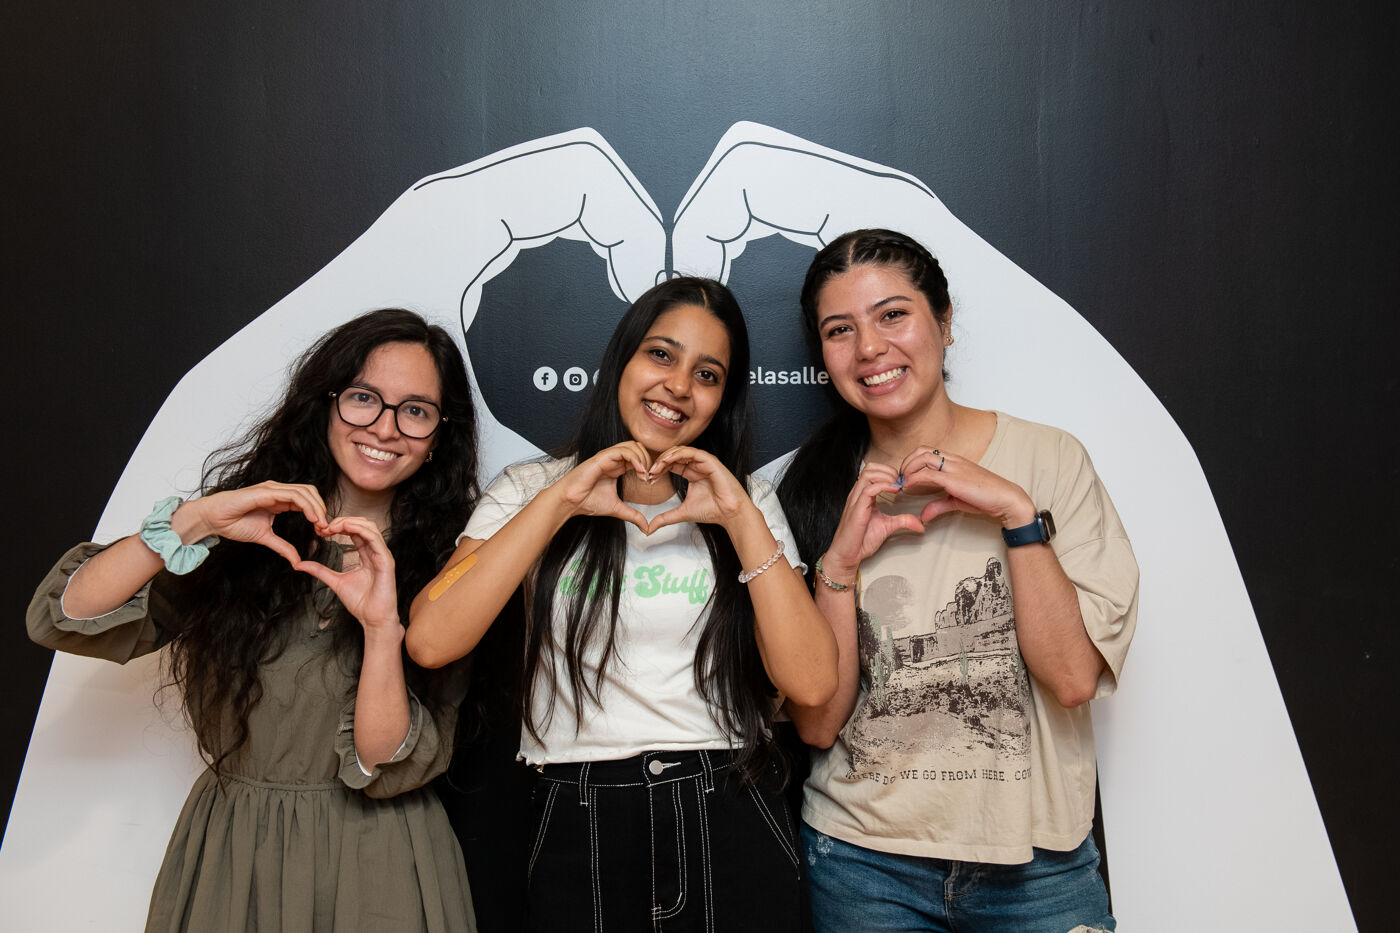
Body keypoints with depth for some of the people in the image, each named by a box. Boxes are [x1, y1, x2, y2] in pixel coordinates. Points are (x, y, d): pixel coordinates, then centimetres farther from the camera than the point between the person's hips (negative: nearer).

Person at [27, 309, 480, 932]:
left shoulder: (442, 568, -9)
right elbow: (59, 620, -13)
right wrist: (196, 521, -24)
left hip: (372, 860, -1)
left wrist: (382, 626, -30)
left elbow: (388, 769, -15)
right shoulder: (241, 540, -5)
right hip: (228, 851, 2)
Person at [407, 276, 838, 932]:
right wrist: (559, 502, -15)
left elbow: (811, 682, -8)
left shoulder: (747, 500, 6)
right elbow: (430, 641, -14)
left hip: (730, 824, 1)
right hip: (580, 828, -1)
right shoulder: (530, 489, 3)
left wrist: (741, 519, -13)